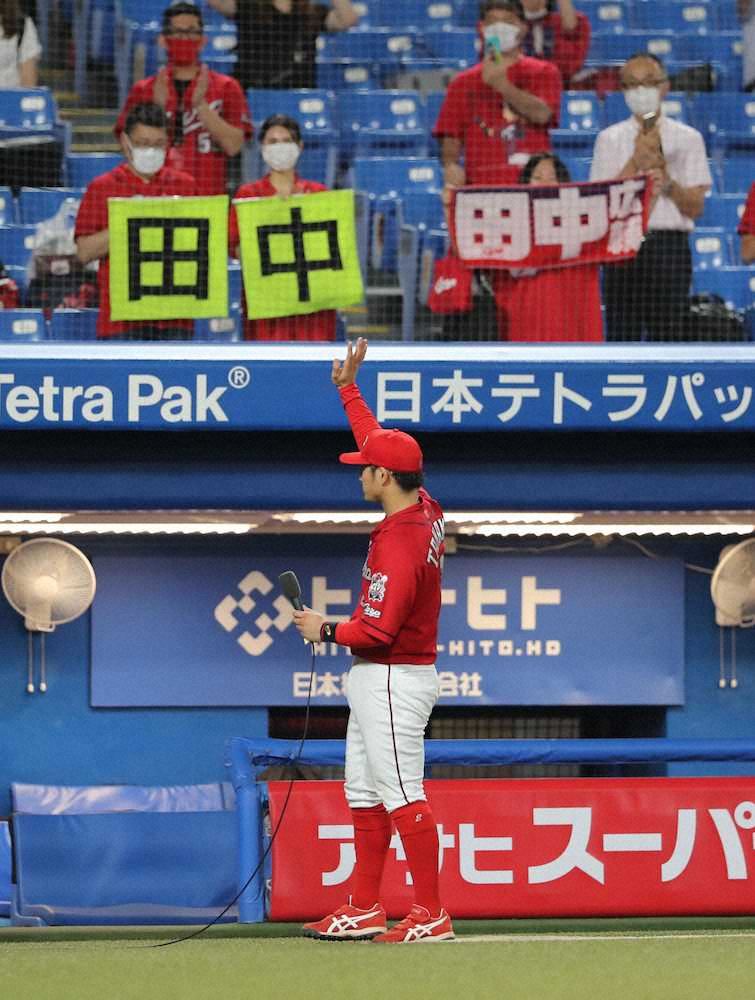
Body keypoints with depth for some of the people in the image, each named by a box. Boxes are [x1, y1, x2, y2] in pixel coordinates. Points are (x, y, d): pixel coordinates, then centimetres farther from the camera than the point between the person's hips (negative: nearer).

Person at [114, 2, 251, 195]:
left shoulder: (226, 87, 8)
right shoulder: (142, 90, 12)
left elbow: (233, 145, -4)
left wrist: (200, 105, -12)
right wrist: (157, 107, -10)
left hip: (209, 198, -1)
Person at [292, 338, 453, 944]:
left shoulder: (400, 541, -24)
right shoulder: (426, 509, 4)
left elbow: (378, 628, -28)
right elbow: (377, 440, 21)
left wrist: (325, 630, -12)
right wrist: (348, 388, 24)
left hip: (393, 680, -11)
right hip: (376, 680, 11)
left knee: (402, 796, -9)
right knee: (365, 796, 15)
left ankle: (431, 916, -9)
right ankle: (365, 911, 18)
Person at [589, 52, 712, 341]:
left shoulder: (687, 138, 10)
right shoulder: (610, 139, 9)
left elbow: (695, 208, 4)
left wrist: (667, 182, -14)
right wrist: (637, 161, -9)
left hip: (671, 244, 0)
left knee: (669, 335, -3)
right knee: (622, 334, -3)